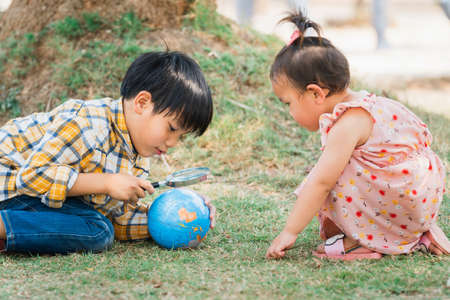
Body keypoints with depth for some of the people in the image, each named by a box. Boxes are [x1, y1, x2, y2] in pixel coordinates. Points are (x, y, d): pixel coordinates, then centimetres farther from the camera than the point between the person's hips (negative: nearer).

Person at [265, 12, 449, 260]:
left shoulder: (348, 124, -19)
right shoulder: (361, 105, 11)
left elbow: (321, 183, -21)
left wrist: (289, 232, -16)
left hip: (407, 202, -10)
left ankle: (363, 242, -6)